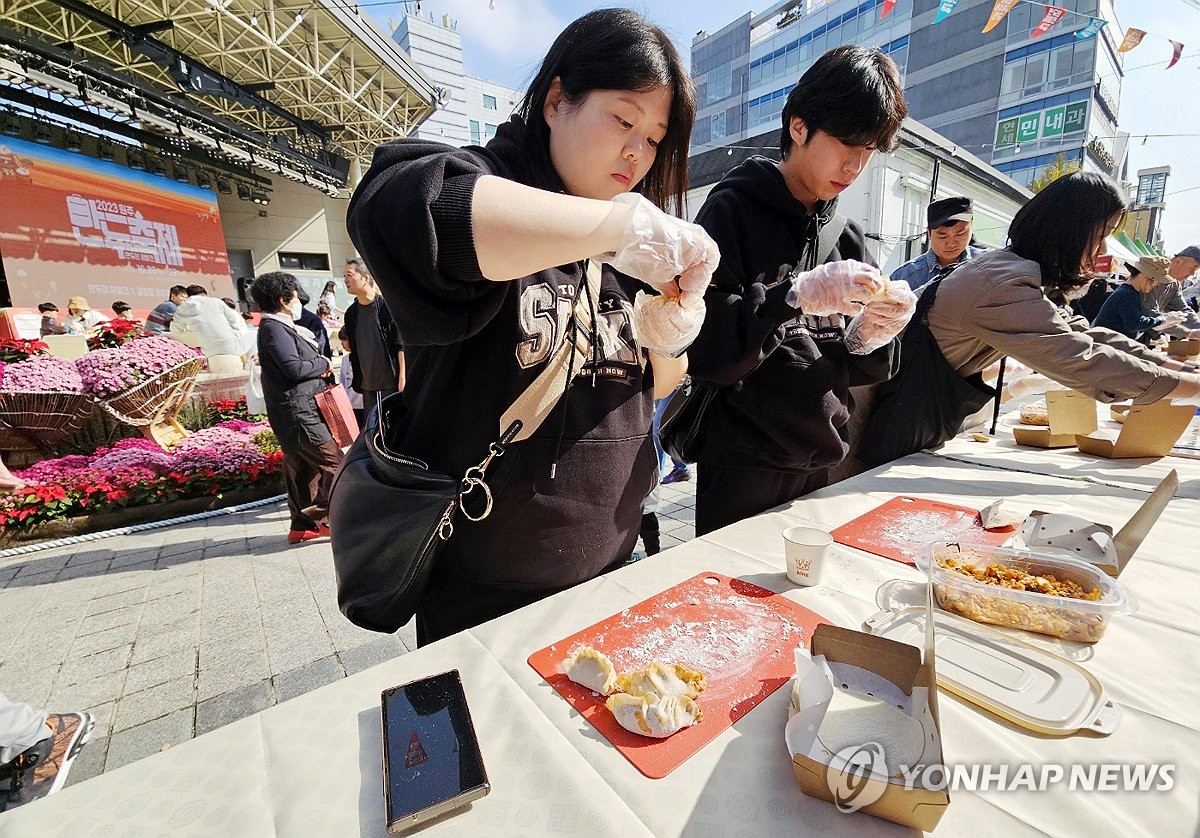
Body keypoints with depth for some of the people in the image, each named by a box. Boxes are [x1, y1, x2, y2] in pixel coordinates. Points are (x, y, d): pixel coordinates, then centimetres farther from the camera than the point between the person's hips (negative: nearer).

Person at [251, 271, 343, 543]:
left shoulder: (281, 326, 19)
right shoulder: (274, 328, -12)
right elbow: (294, 368, -20)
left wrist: (320, 367, 3)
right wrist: (324, 364, -5)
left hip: (300, 410, 10)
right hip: (296, 412, -10)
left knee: (302, 467, 13)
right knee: (333, 460, -9)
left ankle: (302, 525, 21)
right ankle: (326, 519, -2)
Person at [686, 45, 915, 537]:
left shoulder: (848, 237, 8)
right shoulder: (733, 211, -9)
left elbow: (856, 372, 10)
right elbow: (702, 350, -19)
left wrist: (867, 337, -10)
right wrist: (795, 295, -27)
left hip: (828, 468, 7)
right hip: (744, 473, -6)